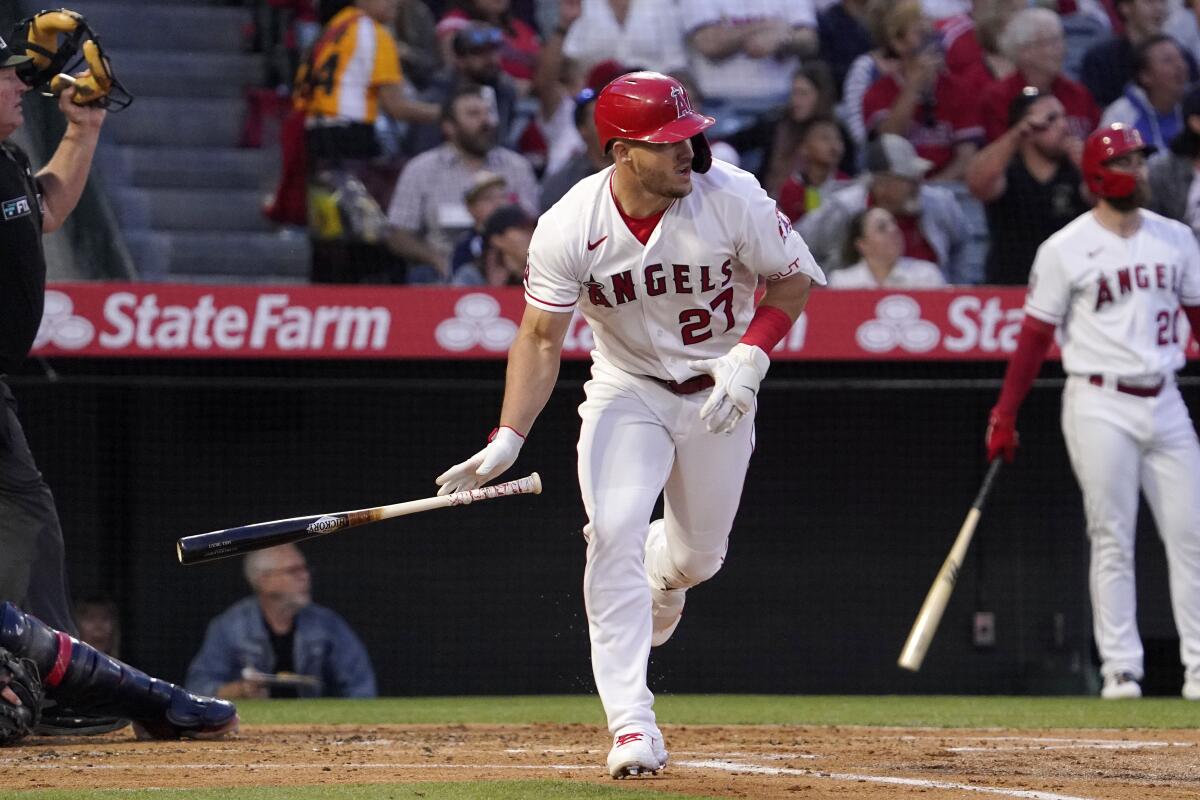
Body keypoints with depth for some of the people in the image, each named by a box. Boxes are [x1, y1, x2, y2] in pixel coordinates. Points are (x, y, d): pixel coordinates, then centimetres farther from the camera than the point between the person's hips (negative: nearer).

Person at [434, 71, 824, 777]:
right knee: (615, 534, -21)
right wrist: (507, 441, -24)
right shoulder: (568, 228, -22)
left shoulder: (732, 199, -22)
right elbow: (541, 338, -14)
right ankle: (631, 721, -20)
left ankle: (661, 575, 53)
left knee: (700, 554, 12)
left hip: (719, 393, 1)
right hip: (626, 392, -1)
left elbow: (796, 276, -8)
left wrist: (750, 356, -24)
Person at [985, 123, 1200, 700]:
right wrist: (1005, 414, -6)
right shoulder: (1066, 250, -3)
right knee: (1112, 541, -4)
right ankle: (1120, 668, -1)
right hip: (1100, 405, -4)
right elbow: (1035, 334, -1)